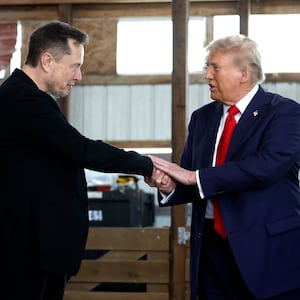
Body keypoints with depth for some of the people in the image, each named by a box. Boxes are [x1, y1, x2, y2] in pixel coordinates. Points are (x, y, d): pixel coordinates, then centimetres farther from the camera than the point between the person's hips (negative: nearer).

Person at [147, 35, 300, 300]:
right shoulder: (202, 117, 12)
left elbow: (267, 166, -22)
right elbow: (191, 182, 10)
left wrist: (196, 177, -21)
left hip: (269, 247, -5)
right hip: (213, 245, 5)